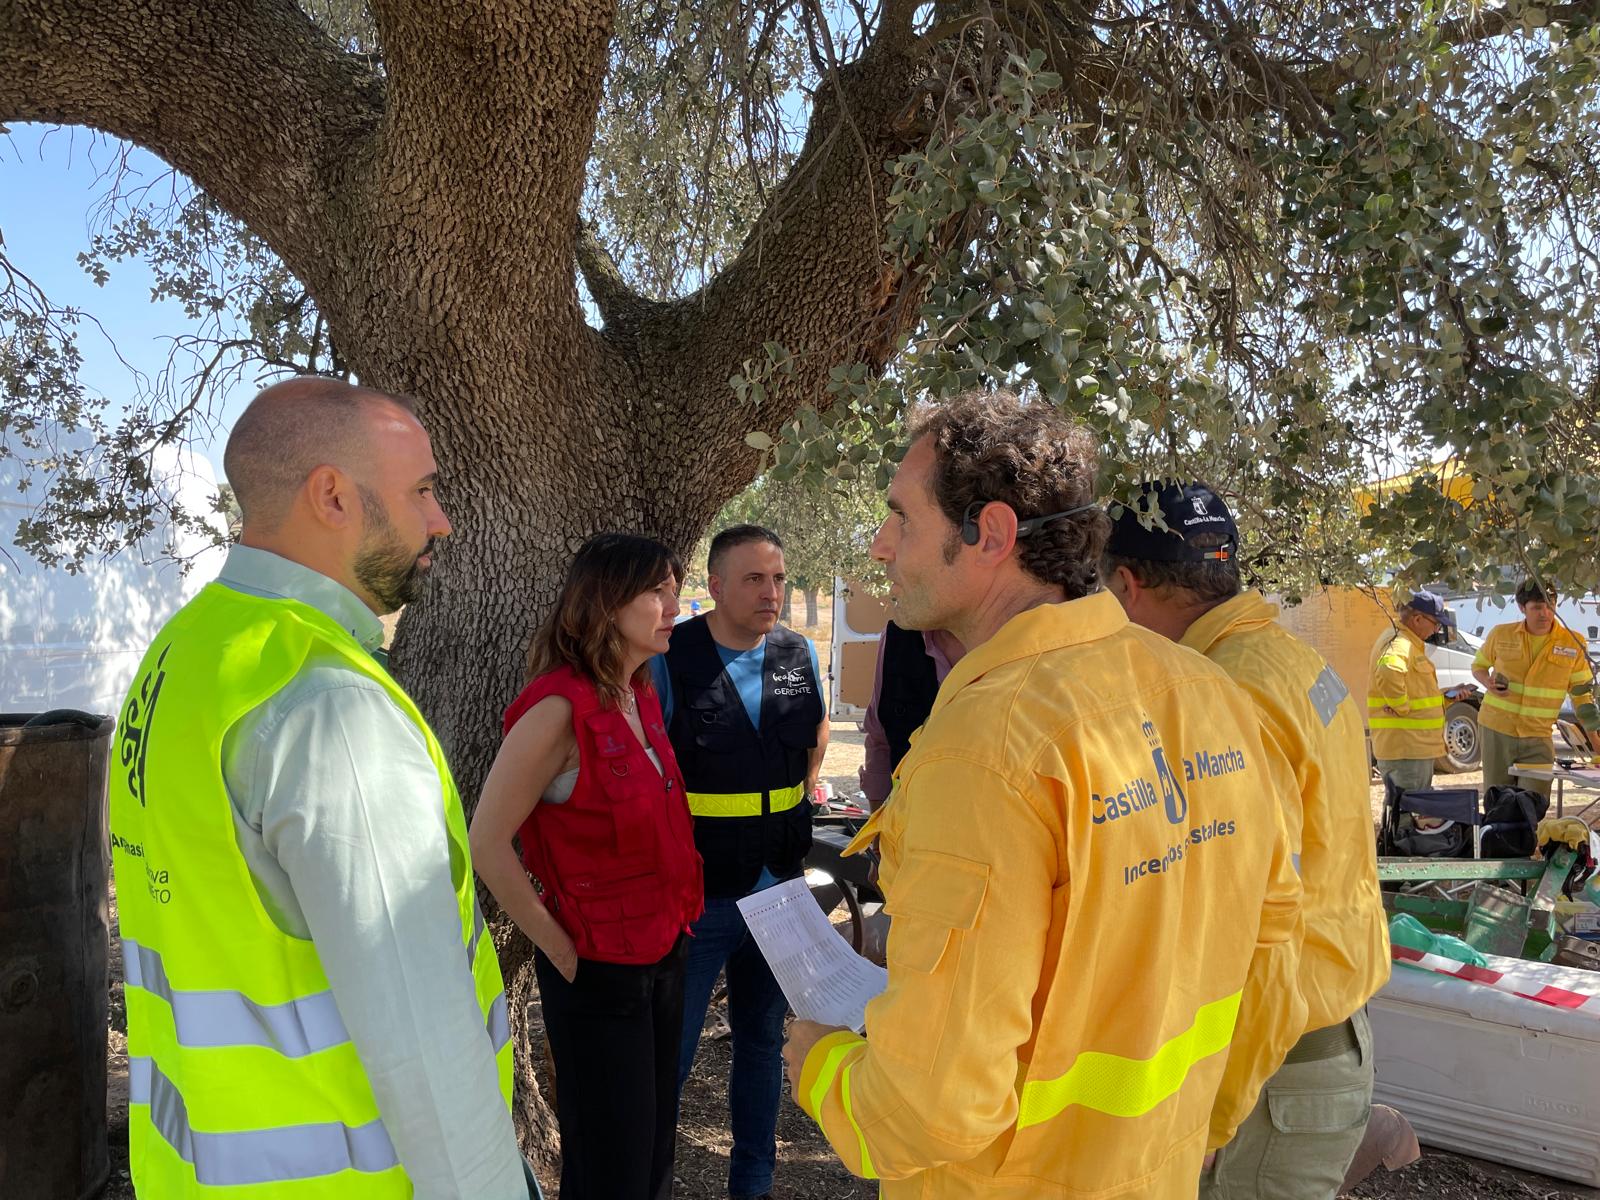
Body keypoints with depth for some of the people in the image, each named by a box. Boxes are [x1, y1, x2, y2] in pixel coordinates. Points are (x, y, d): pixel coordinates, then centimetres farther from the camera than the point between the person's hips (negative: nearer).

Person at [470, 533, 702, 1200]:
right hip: (597, 970, -7)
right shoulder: (559, 707, -22)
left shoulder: (641, 696, 4)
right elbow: (488, 844, -21)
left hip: (662, 953, 8)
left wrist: (673, 925, 12)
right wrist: (561, 951, -14)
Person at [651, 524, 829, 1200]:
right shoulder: (669, 661, -15)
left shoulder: (800, 655, 0)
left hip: (778, 890, 5)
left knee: (763, 1040, 18)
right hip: (694, 897, -5)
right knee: (670, 1055, 7)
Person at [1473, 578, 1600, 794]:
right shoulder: (1501, 634, -2)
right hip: (1497, 730, 0)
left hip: (1538, 737, 0)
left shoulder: (1573, 644, -3)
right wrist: (1489, 683, -9)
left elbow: (1582, 693, 4)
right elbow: (1478, 666, 14)